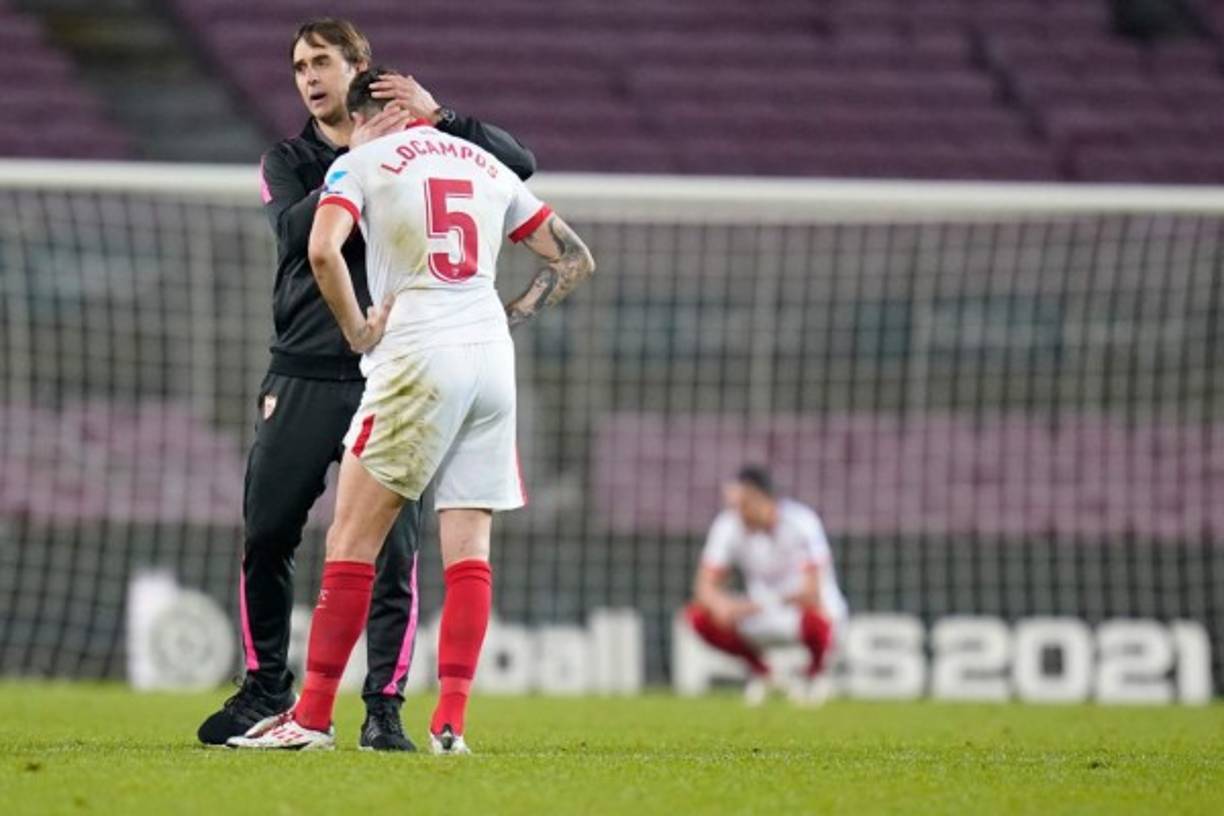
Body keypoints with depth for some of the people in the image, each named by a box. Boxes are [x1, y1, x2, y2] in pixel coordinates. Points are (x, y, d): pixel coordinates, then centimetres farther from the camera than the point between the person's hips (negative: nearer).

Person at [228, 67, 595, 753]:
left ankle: (314, 716, -1)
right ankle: (452, 722, -4)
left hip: (417, 360, -5)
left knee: (352, 540, 0)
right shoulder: (486, 165, 18)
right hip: (493, 361, 5)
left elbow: (323, 250, -15)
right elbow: (575, 260, 20)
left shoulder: (362, 161, 3)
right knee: (469, 549, 3)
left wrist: (358, 331, -3)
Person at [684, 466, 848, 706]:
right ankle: (758, 671, 8)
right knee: (698, 615, -18)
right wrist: (720, 604, -36)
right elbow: (706, 585, -13)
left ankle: (817, 671, -2)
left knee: (815, 617, -41)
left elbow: (812, 594, -31)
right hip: (762, 616, 4)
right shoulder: (728, 526, -12)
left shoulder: (801, 522, -25)